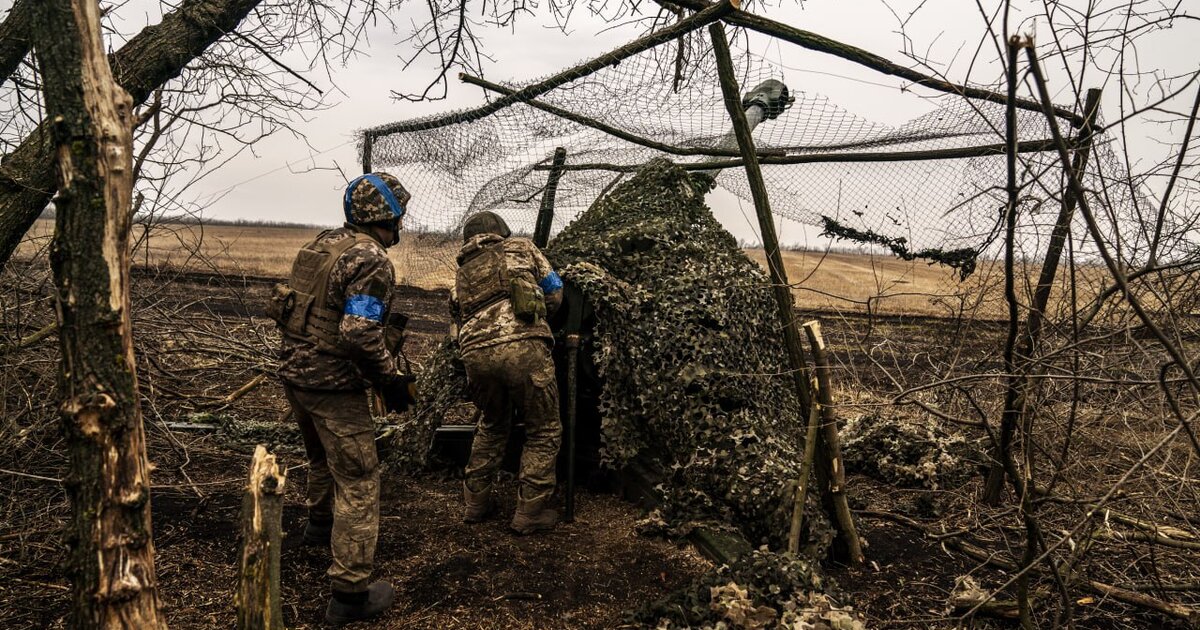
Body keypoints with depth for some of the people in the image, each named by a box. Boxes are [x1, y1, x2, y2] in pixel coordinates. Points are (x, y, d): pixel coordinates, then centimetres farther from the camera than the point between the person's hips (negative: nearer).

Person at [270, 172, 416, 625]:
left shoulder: (322, 244, 7)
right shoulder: (372, 261, -19)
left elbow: (286, 306, 15)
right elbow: (360, 334, -28)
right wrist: (391, 379, -16)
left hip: (294, 371, 9)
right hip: (334, 385, -9)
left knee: (323, 455, 31)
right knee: (357, 482, 0)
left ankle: (319, 523, 55)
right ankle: (351, 593, 3)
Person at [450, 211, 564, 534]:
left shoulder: (463, 272, 29)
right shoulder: (521, 247, 20)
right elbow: (554, 294, 21)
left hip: (475, 353, 5)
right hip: (523, 347, -4)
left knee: (492, 425, 28)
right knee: (543, 432, 12)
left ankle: (475, 502, 34)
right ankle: (529, 513, 14)